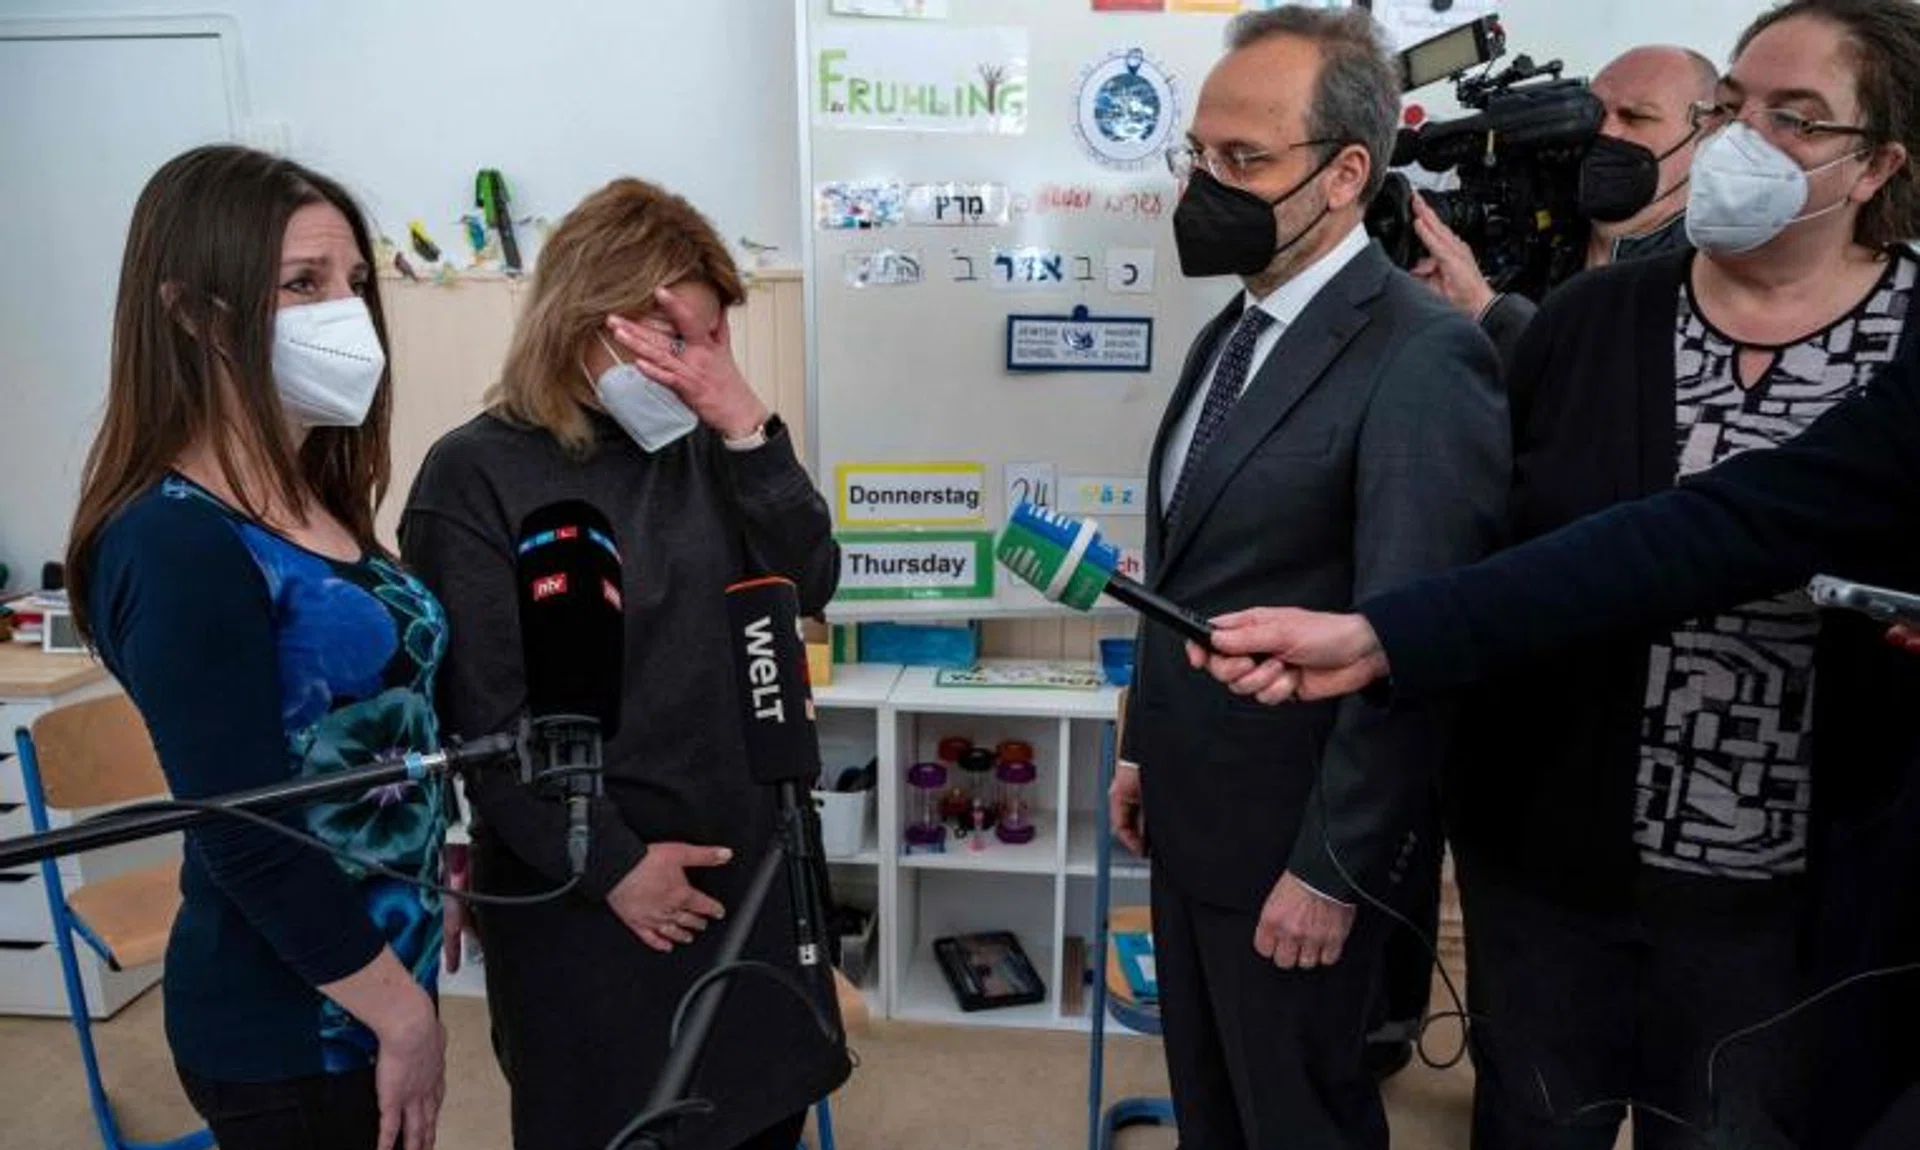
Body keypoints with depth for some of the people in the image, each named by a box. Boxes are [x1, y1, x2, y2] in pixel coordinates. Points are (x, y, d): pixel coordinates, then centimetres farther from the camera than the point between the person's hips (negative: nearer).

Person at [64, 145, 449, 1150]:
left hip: (377, 969, 8)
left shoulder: (313, 506, 4)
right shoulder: (178, 542, -21)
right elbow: (246, 838, -23)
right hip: (294, 1025, -8)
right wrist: (404, 1012, -15)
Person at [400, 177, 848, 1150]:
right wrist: (613, 864, -15)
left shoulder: (699, 447, 3)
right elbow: (488, 717, -14)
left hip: (746, 855, 5)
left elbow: (808, 586, -5)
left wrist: (748, 432, -14)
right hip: (586, 888, -5)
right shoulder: (476, 475, -11)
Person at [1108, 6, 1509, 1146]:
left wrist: (1330, 871, -18)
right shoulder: (1229, 334, 7)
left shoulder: (1423, 358, -21)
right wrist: (1148, 752, 14)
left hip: (1294, 840, -8)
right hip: (1191, 814, 8)